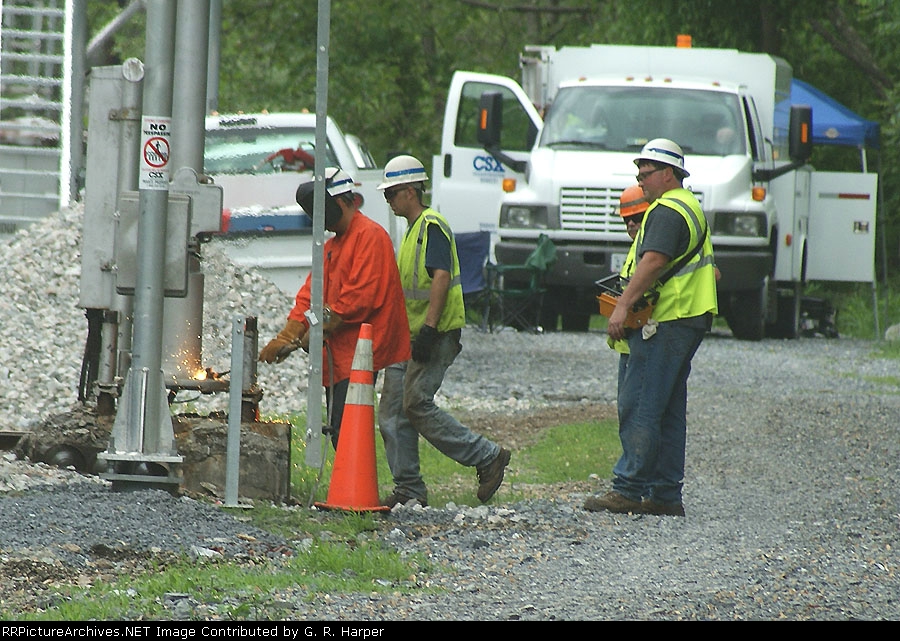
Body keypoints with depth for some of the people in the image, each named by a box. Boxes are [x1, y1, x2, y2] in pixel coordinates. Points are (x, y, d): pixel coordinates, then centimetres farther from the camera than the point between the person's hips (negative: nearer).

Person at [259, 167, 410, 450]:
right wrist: (286, 339, 3)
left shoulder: (370, 236, -8)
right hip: (336, 357, 10)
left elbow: (360, 295, -17)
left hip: (359, 354, -10)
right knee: (338, 431, 7)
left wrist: (321, 330, -14)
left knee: (345, 432, -16)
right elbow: (310, 295, 16)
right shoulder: (331, 246, 22)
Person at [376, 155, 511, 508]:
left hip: (435, 335, -10)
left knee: (417, 405, -13)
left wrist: (429, 328, -28)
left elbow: (441, 277, -22)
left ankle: (488, 457, -5)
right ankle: (408, 488, 6)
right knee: (392, 409, 4)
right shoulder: (413, 229, 21)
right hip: (409, 335, 10)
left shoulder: (432, 226, -11)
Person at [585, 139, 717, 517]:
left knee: (639, 407, -11)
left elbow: (654, 262, -24)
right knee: (668, 411, 11)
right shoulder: (689, 207, 23)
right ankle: (665, 495, 12)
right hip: (689, 320, 11)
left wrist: (623, 306, -27)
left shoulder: (667, 211, -11)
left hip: (665, 322, -11)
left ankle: (629, 489, -13)